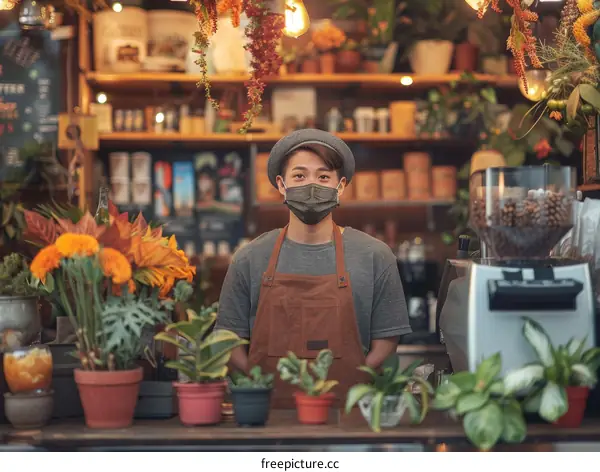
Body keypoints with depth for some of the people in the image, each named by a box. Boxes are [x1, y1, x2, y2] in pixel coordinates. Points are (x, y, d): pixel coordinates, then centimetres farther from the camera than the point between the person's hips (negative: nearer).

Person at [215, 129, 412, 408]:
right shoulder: (249, 259, 8)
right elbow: (230, 337, 10)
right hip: (268, 408, 0)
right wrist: (266, 386, -5)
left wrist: (344, 385, -5)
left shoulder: (375, 257, 7)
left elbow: (386, 338, 8)